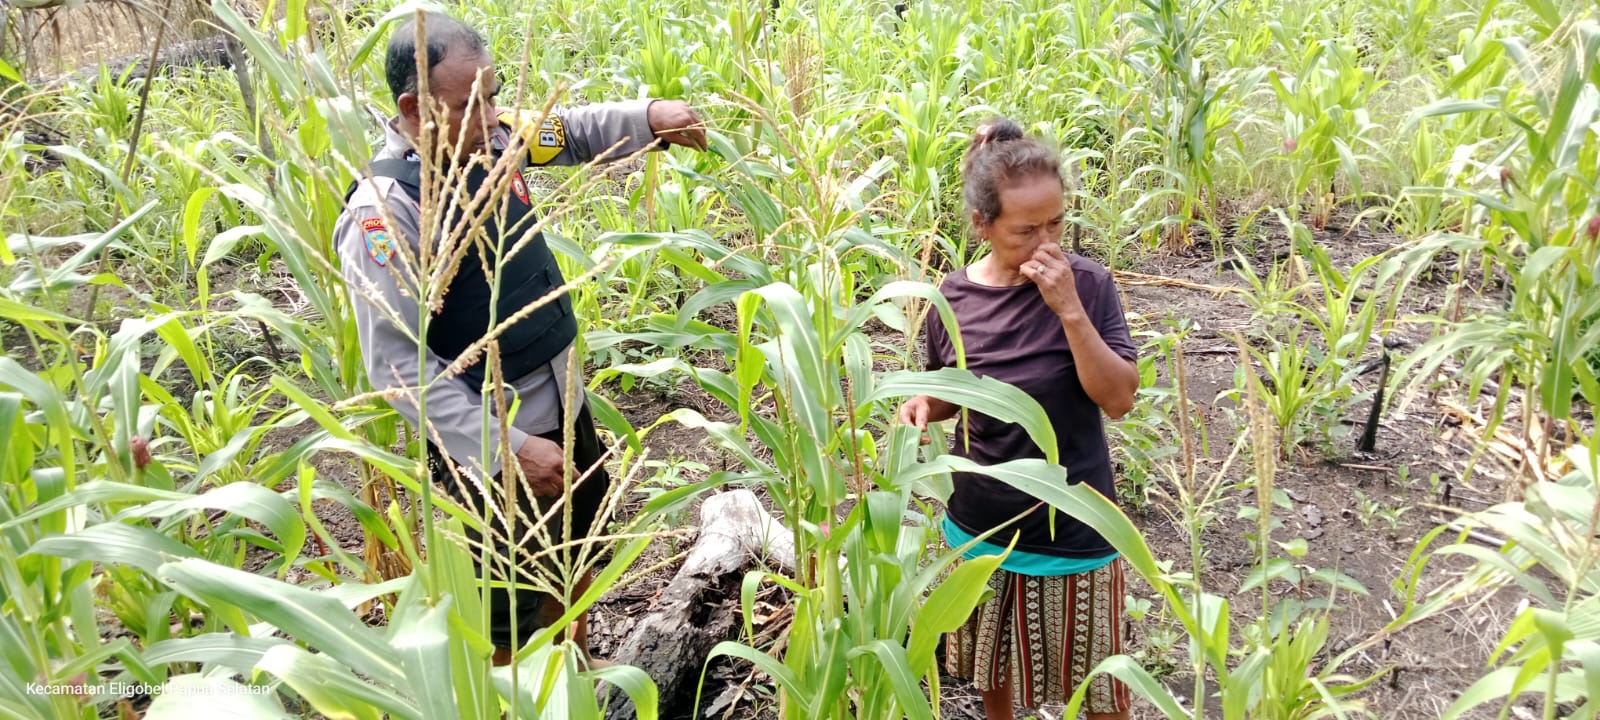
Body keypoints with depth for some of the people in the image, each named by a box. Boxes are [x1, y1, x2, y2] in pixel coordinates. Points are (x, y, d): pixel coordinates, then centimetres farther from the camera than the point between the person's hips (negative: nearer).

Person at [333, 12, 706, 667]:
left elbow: (573, 133, 10)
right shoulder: (384, 212, -26)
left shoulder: (491, 138, -6)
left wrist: (649, 116, -10)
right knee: (508, 611, 9)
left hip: (563, 402, 8)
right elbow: (399, 366, -25)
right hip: (487, 442, -8)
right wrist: (508, 447, -28)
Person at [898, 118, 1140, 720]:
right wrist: (922, 405, -15)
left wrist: (1070, 310, -29)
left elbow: (1119, 399, -19)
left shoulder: (1086, 284, -14)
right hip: (981, 524, 2)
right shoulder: (952, 298, -8)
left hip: (1075, 528, -2)